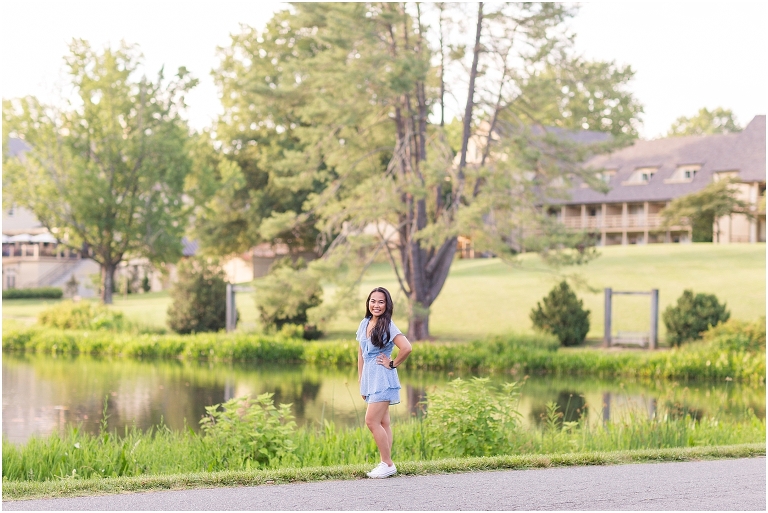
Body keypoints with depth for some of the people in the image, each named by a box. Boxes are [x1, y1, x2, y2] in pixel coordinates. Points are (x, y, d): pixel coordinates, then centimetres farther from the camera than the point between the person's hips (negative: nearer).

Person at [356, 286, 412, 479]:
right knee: (383, 423, 10)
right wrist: (360, 380, 14)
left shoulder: (388, 326, -12)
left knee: (372, 422, -12)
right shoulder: (364, 324, 8)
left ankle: (388, 464, -4)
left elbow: (406, 348, -24)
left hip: (382, 380, -7)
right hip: (369, 379, 7)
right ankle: (386, 463, 13)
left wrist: (392, 364, -12)